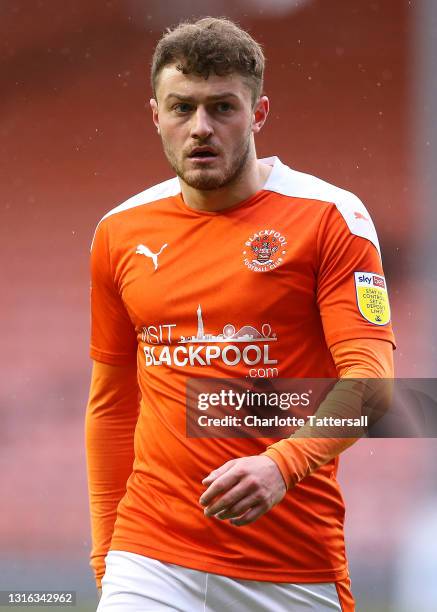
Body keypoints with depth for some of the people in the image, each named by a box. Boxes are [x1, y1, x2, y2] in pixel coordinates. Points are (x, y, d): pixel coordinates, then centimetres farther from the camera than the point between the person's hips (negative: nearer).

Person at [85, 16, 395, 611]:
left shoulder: (331, 217, -3)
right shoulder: (120, 233, 9)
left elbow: (370, 377, -11)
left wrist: (281, 464, -26)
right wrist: (105, 550, 14)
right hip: (152, 557, 2)